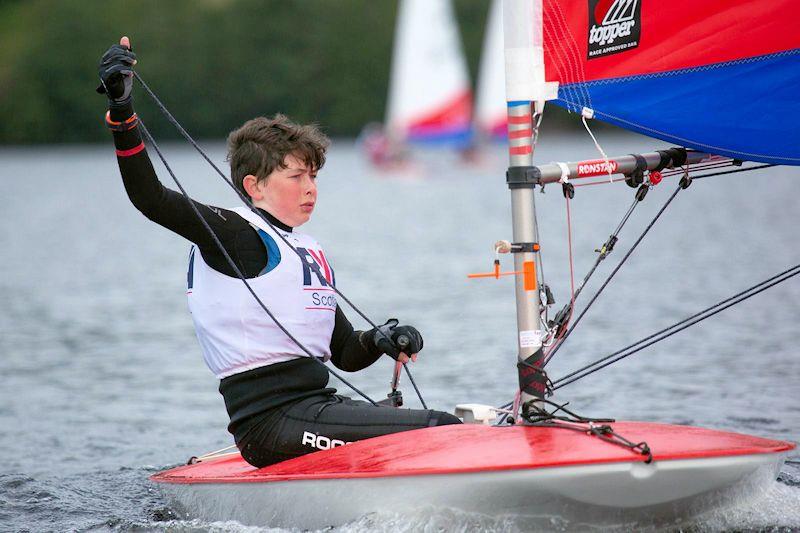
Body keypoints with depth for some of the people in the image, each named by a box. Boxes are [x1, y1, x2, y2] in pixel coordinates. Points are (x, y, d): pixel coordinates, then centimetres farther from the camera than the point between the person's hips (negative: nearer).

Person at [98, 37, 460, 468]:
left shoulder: (313, 255, 21)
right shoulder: (235, 235, -4)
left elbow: (345, 354, 25)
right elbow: (150, 198, -19)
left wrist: (380, 340, 3)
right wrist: (122, 113, -30)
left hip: (314, 406, 9)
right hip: (272, 420, -9)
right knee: (437, 431, -20)